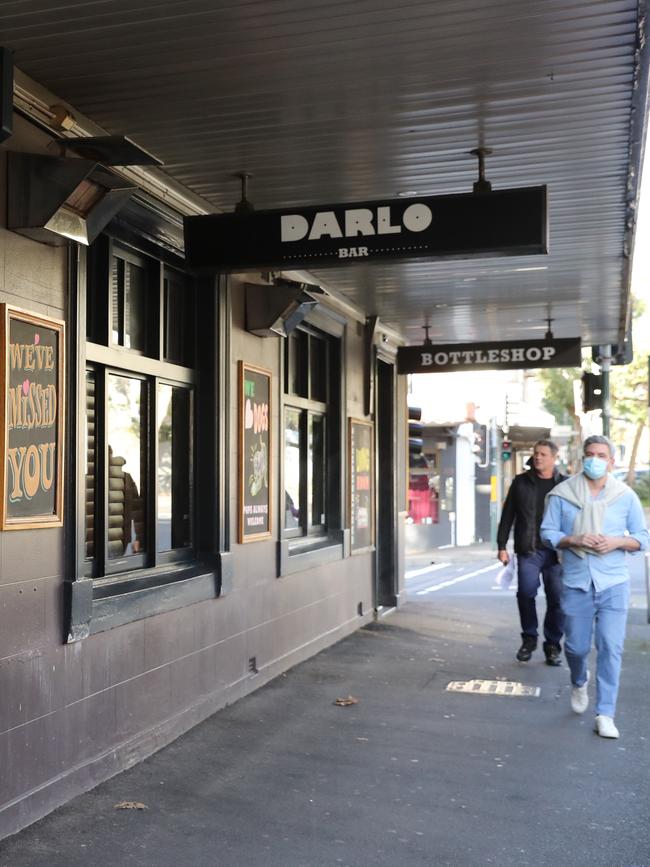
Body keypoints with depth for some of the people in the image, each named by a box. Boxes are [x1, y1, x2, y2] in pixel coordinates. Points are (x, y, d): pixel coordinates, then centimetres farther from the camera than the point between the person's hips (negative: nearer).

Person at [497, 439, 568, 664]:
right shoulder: (521, 482, 7)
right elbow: (507, 515, 9)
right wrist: (502, 546, 5)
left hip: (556, 551, 0)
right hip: (528, 550, 0)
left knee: (556, 599, 1)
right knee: (526, 593, -9)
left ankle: (553, 644, 16)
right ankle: (529, 638, 12)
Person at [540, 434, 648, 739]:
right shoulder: (562, 494, 0)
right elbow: (547, 532, 2)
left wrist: (617, 542, -13)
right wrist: (573, 540, -16)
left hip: (613, 584, 0)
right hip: (575, 583, 0)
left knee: (610, 648, -6)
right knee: (576, 646, 8)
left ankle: (605, 714, 4)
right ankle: (579, 683, 43)